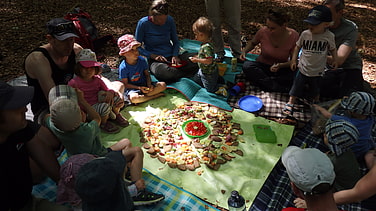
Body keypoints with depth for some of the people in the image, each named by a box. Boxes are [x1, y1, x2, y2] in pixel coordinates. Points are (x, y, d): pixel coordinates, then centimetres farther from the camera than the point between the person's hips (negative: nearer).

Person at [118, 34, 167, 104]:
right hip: (132, 88, -4)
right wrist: (139, 88, -21)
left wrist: (149, 85, -13)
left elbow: (147, 74, 7)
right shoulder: (123, 67, -16)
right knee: (134, 98, -39)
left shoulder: (142, 60, -5)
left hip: (144, 85, 5)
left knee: (163, 85, -16)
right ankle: (155, 95, -19)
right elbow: (125, 84, -10)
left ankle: (142, 97, -19)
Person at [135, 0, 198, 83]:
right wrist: (153, 56, -16)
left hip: (171, 57, 4)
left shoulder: (170, 20, 2)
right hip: (154, 60, -3)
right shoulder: (143, 23, -7)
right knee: (166, 73, -39)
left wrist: (175, 56, -7)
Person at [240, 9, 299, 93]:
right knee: (247, 66, -32)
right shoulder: (263, 31, -15)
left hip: (282, 69, -1)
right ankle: (281, 89, -29)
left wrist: (280, 65, -26)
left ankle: (261, 79, -22)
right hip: (262, 66, 1)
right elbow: (252, 43, 8)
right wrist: (244, 51, -13)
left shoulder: (293, 36, -15)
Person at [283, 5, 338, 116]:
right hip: (303, 69, 0)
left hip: (317, 71, 1)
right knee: (296, 87, 4)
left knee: (316, 91, 19)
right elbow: (298, 46, 3)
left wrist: (334, 59, -5)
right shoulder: (305, 34, -11)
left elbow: (332, 48, 6)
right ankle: (290, 104, 19)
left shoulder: (329, 36, -12)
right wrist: (293, 59, 0)